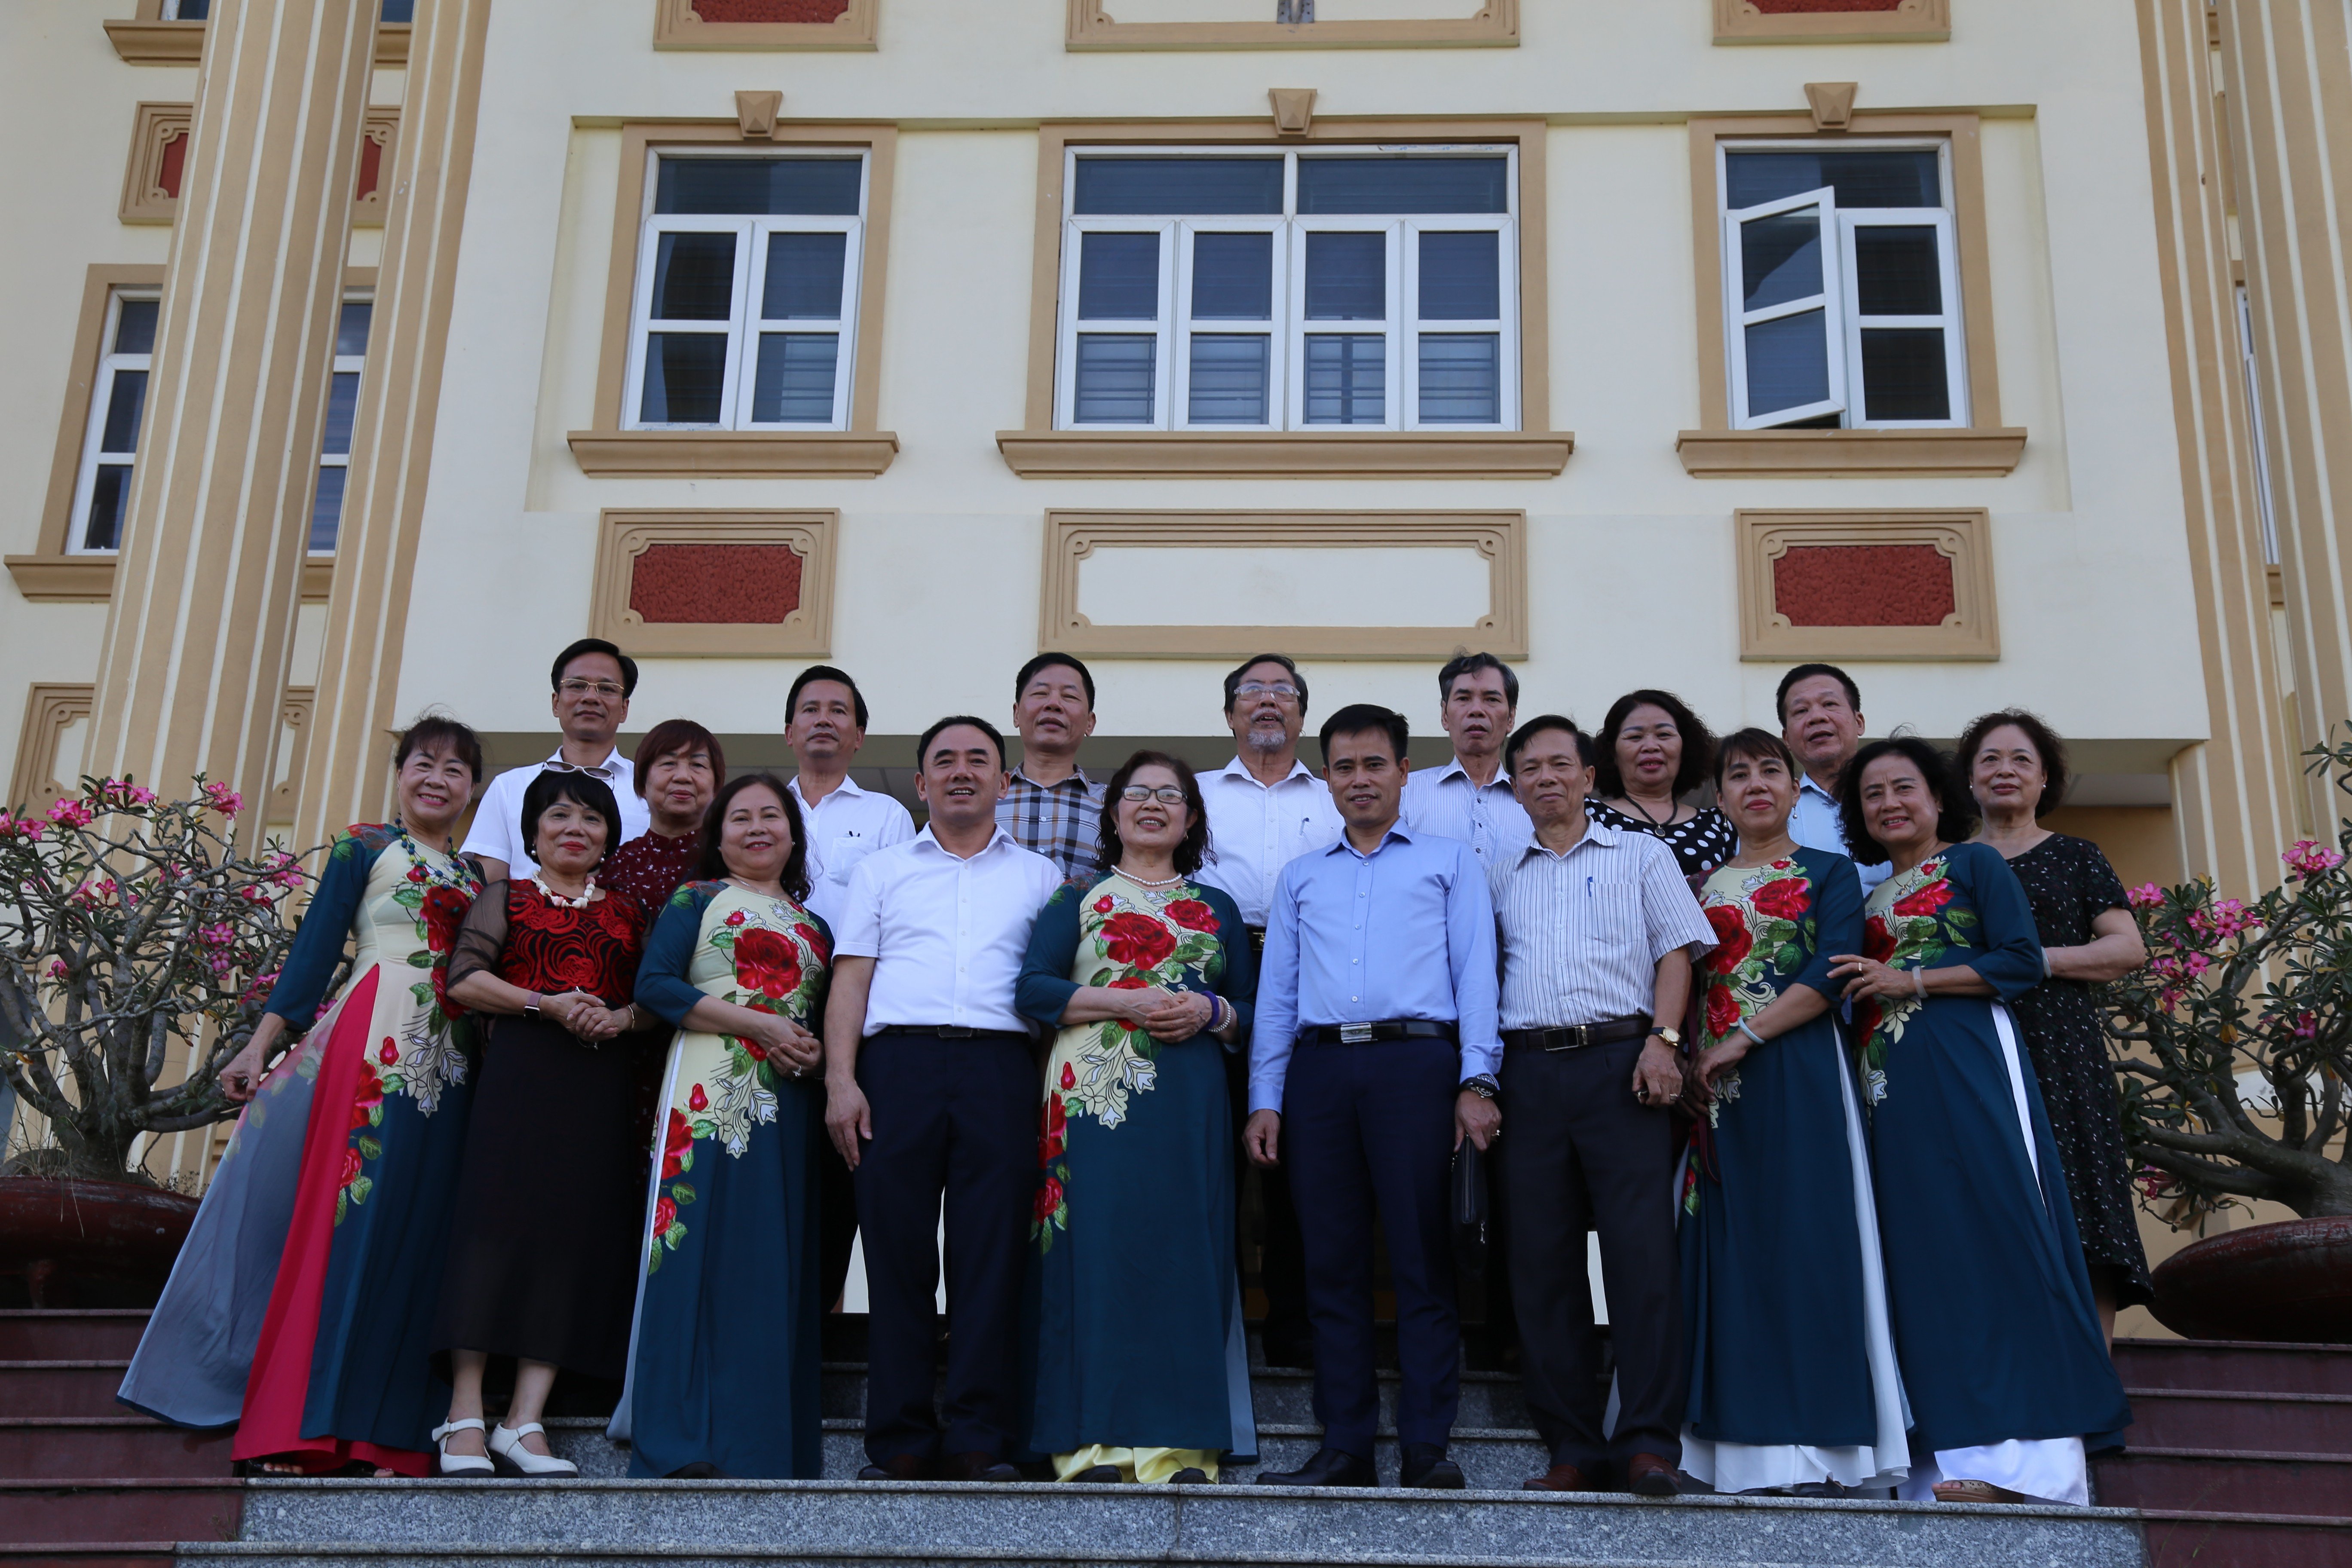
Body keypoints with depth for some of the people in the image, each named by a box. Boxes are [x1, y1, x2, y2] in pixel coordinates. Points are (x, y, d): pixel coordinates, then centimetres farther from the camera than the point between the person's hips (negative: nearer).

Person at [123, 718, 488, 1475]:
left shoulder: (474, 878, 19)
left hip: (448, 1066, 5)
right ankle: (301, 1426, -5)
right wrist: (261, 1043, -6)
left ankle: (384, 1429, 3)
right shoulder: (366, 848, 7)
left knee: (415, 1235, 2)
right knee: (341, 1216, -8)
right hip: (372, 1043, -5)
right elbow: (315, 948, 1)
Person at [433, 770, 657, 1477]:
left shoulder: (628, 913, 21)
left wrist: (625, 1017, -6)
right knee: (496, 1221, -10)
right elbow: (465, 978, 1)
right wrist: (547, 1003, -11)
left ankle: (526, 1419, -4)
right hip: (518, 1070, -3)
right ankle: (466, 1418, -9)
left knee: (577, 1233, -4)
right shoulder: (506, 898, 14)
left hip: (602, 1084, 3)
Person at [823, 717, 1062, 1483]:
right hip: (899, 1060, 0)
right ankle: (901, 1442, 1)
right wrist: (840, 1080, -2)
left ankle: (979, 1441, -2)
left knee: (991, 1252, -6)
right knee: (897, 1248, -4)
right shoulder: (881, 871, 21)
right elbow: (850, 980, 11)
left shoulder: (1039, 876, 20)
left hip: (1002, 1066, 0)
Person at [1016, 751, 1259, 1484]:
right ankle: (1093, 1443, -7)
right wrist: (1126, 1002, -11)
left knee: (1185, 1253, -4)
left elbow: (1252, 1009, 16)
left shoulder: (1217, 909, 20)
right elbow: (1032, 988, 0)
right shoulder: (1078, 898, 13)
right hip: (1096, 1093, -2)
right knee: (1097, 1251, -9)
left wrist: (1210, 1012, -6)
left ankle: (1176, 1444, -2)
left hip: (1190, 1100, 2)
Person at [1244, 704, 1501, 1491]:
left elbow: (1474, 973, 6)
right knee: (1333, 1263, 2)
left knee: (1422, 1258, -6)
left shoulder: (1449, 860, 15)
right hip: (1319, 1069, 3)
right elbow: (1276, 991, 19)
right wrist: (1264, 1099, 9)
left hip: (1414, 1062, -3)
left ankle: (1426, 1447, -3)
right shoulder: (1301, 877, 23)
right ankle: (1345, 1447, 6)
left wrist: (1477, 1081, -6)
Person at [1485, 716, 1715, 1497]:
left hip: (1619, 1062, -3)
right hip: (1527, 1071, 3)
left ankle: (1648, 1440, -6)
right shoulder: (1500, 877, 20)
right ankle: (1573, 1447, 7)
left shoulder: (1642, 856, 13)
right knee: (1541, 1261, 1)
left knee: (1641, 1250, -10)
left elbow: (1676, 952, 5)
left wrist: (1662, 1039, -10)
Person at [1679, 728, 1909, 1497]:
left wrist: (1741, 1040, -13)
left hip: (1797, 1073, -4)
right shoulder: (1703, 885, 18)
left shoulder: (1830, 873, 7)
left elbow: (1830, 977, -6)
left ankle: (1819, 1446, -5)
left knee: (1805, 1238, -7)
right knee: (1728, 1249, 0)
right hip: (1714, 1082, 4)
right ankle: (1748, 1440, 3)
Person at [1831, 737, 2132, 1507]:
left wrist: (1911, 980, -9)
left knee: (1994, 1231, -11)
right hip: (1894, 1086, 6)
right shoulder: (1870, 898, 22)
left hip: (1966, 1063, -6)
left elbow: (2022, 960, -5)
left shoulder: (1976, 864, 6)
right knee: (1922, 1248, 1)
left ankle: (2017, 1448, -12)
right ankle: (1958, 1445, 1)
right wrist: (1862, 986, 4)